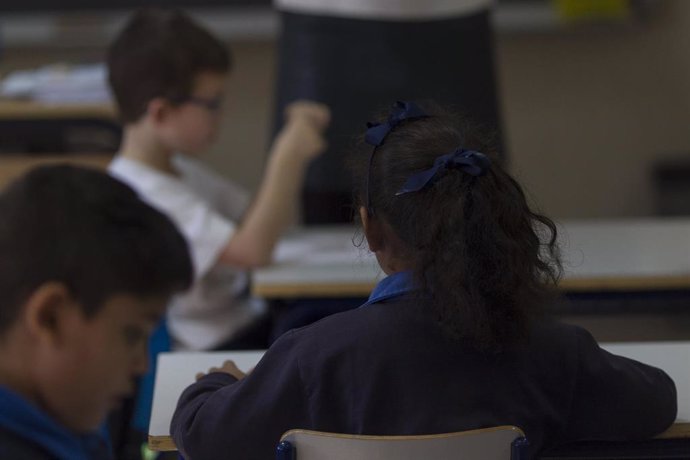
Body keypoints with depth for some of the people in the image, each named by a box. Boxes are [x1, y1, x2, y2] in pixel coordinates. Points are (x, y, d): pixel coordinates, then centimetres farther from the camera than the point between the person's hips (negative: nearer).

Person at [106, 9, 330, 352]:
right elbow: (254, 250, -28)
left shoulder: (180, 169, 11)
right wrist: (289, 156, -19)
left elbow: (274, 222, 18)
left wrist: (294, 150, 2)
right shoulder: (142, 195, -20)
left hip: (249, 320, 10)